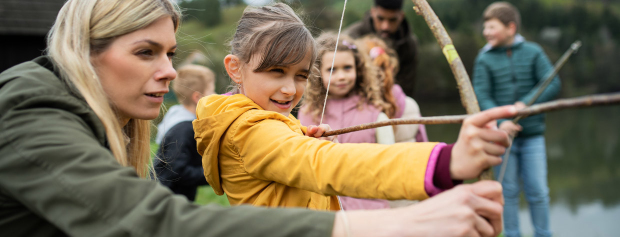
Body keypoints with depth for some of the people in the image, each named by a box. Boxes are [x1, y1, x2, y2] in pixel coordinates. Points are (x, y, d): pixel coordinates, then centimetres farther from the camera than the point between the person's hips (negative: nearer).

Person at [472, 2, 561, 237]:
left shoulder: (533, 52, 0)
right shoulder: (485, 59, -2)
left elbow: (553, 83, -6)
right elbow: (482, 96, -9)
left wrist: (525, 103, -20)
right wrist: (500, 121, -25)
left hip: (532, 135, 1)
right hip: (503, 136, 0)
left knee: (538, 191, 4)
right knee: (509, 191, 8)